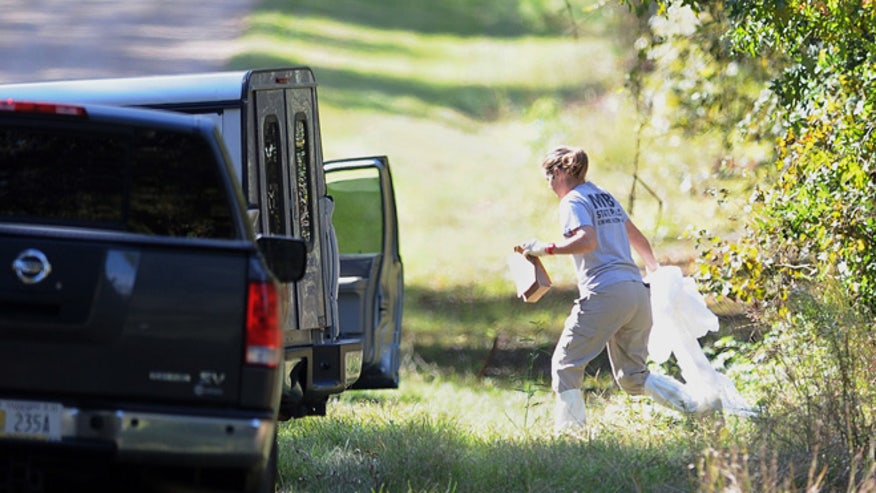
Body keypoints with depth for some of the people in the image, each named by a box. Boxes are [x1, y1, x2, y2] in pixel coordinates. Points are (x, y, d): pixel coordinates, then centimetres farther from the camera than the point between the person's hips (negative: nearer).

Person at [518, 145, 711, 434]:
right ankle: (694, 405, -2)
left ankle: (569, 429, -7)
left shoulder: (573, 202, -2)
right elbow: (638, 239, 35)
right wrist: (653, 269, 51)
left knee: (566, 364, 1)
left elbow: (588, 240, -20)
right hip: (638, 292, 8)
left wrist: (545, 248, -15)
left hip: (604, 293, -8)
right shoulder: (606, 198, 24)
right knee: (634, 377, 13)